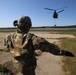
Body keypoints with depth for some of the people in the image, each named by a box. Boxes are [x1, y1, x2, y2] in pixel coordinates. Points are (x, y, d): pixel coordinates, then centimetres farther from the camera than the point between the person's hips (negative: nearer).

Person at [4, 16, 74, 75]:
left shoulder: (11, 36, -13)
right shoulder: (30, 38, -32)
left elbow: (6, 40, 12)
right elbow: (46, 46, -37)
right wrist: (63, 52, -34)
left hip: (17, 64, 4)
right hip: (27, 67, -3)